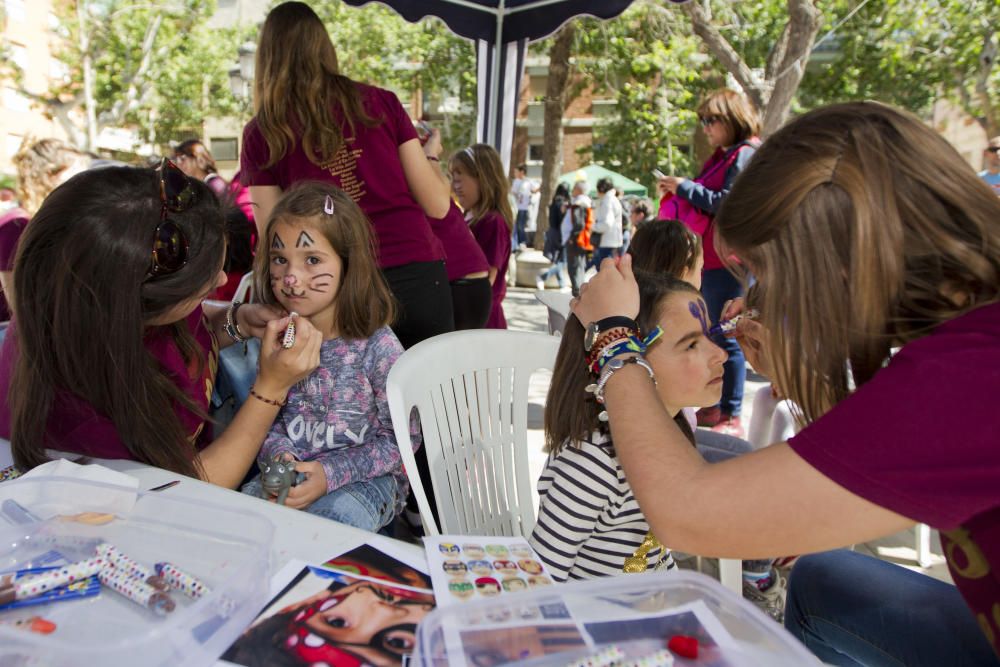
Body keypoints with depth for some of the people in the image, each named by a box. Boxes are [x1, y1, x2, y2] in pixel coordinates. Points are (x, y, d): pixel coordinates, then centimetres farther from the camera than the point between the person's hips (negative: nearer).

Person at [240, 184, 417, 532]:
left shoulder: (377, 346, -16)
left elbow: (402, 437, -11)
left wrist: (330, 473, -20)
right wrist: (278, 455, -15)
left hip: (366, 477, -4)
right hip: (290, 473, 4)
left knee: (340, 513, -33)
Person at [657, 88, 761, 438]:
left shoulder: (746, 155, -9)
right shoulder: (724, 157, 20)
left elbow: (726, 203, -18)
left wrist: (684, 187, -11)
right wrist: (678, 189, 8)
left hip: (729, 261, -10)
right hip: (710, 258, 10)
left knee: (726, 337, -6)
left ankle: (732, 416, 3)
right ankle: (713, 408, 25)